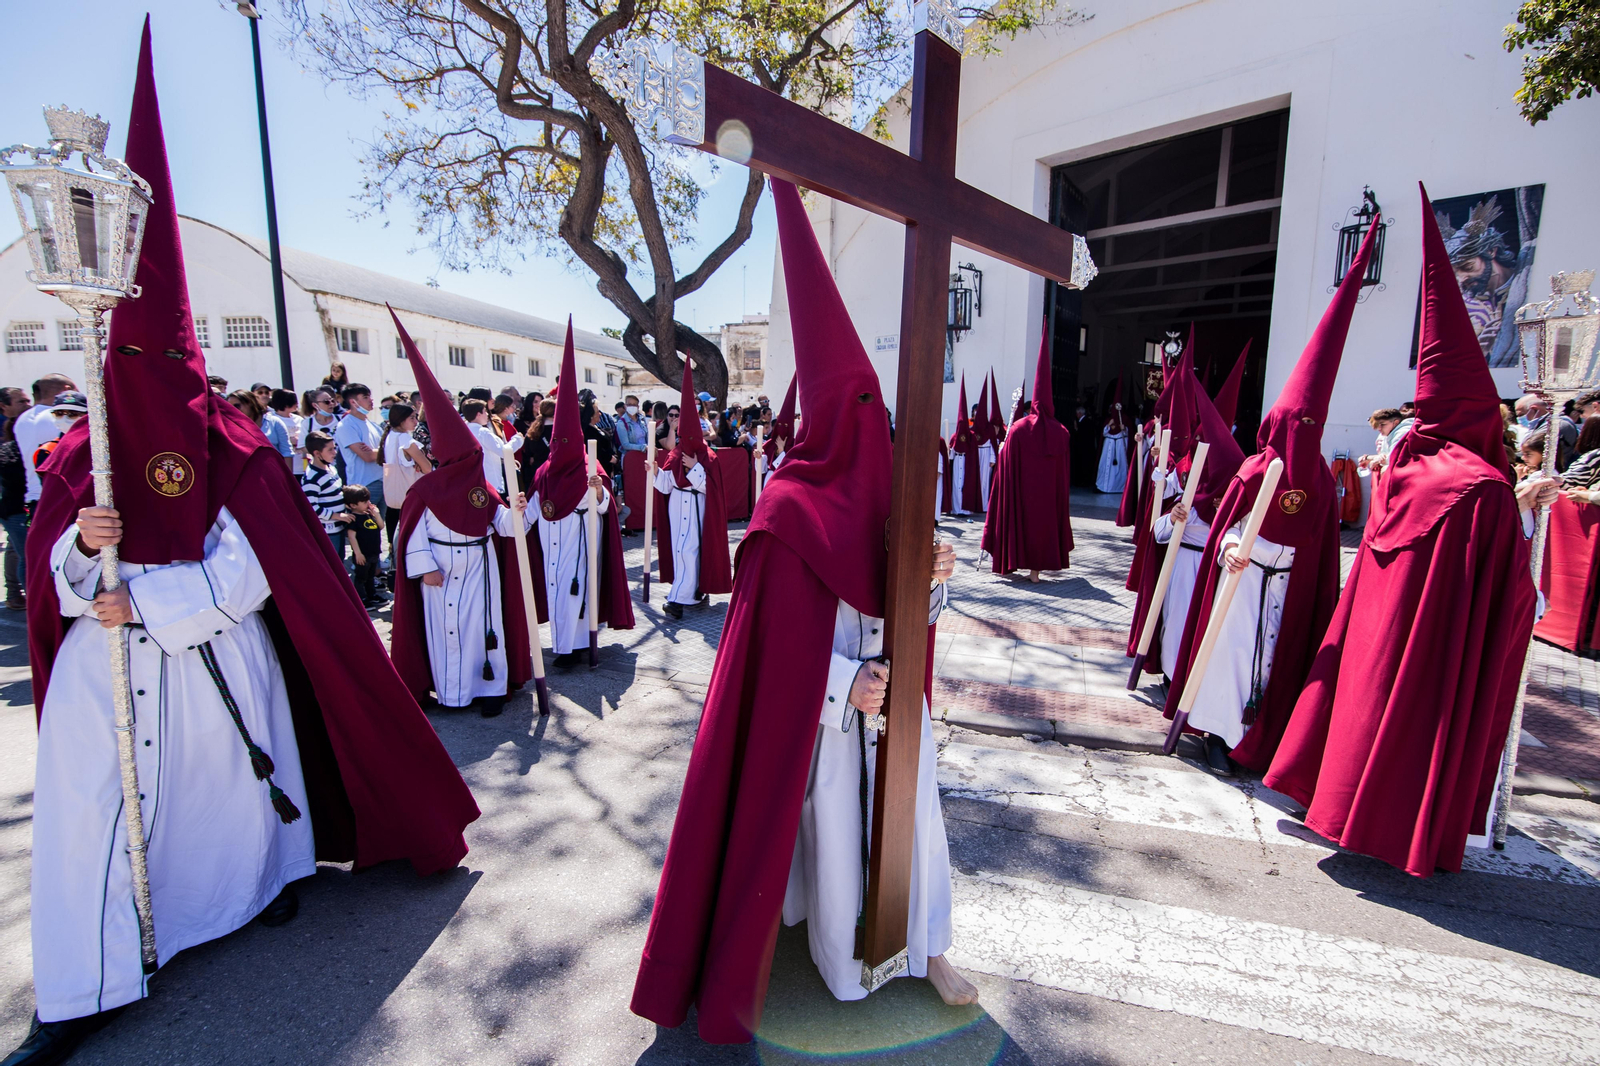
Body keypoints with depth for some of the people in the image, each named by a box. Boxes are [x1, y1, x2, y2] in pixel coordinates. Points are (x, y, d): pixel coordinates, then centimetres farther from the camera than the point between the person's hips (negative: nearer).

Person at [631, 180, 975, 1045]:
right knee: (833, 828, 13)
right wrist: (845, 682, -21)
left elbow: (909, 609, 6)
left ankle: (925, 948, 41)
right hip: (824, 705, -6)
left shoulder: (890, 489, 2)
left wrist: (934, 580, -14)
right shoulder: (791, 506, -17)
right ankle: (841, 962, 39)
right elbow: (777, 629, -15)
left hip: (896, 691, 6)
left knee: (913, 815, 17)